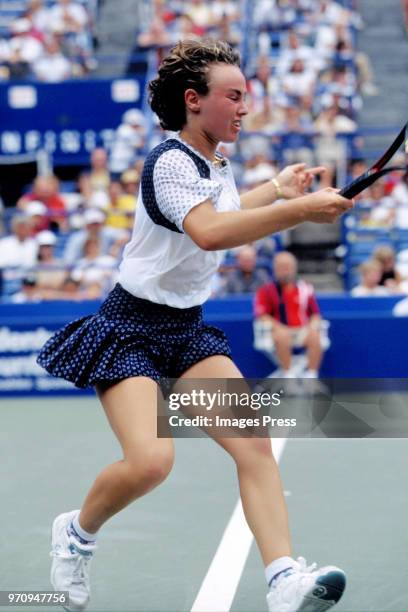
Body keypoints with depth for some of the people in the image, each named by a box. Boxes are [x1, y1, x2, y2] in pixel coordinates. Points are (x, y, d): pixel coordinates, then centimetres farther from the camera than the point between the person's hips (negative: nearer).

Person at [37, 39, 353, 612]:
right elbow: (208, 231, -38)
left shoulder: (216, 166, 8)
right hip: (129, 332, -8)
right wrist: (299, 210, -41)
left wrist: (277, 188, 31)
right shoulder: (169, 161, -18)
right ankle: (77, 531, 8)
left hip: (188, 331, 8)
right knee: (150, 460, -23)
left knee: (254, 441, -13)